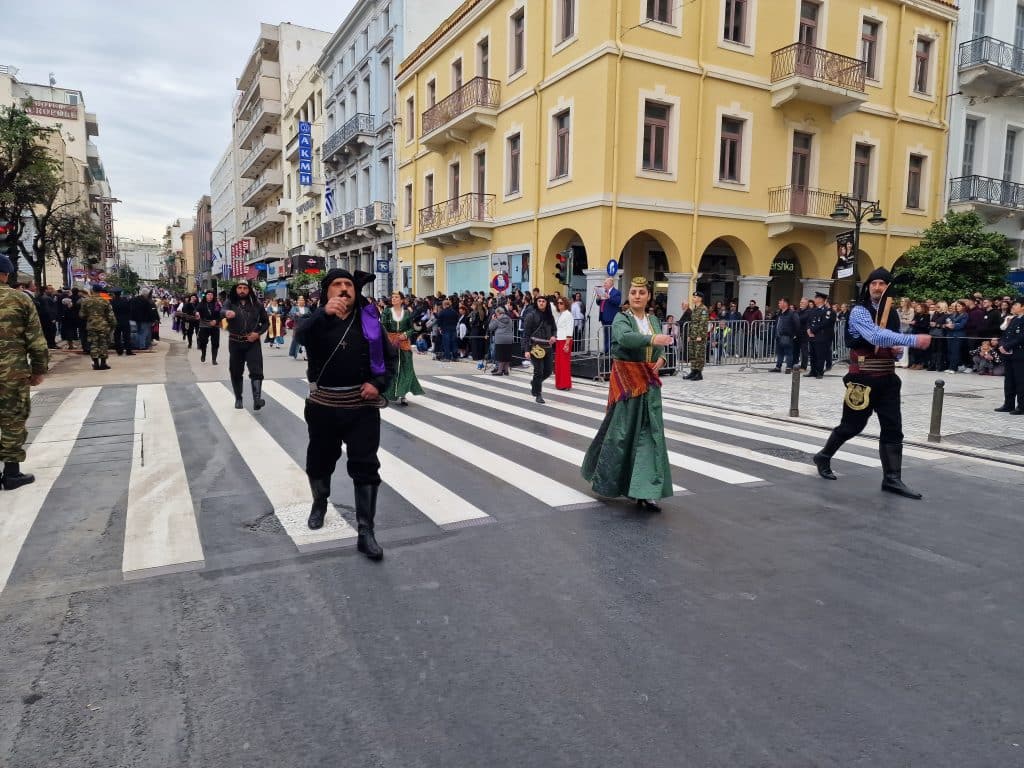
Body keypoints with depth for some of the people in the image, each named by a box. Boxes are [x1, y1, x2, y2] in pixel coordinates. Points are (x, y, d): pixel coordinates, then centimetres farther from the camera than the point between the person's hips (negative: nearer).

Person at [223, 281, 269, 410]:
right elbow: (223, 311, -24)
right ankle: (238, 398, 25)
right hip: (235, 343, 1)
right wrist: (227, 313, -49)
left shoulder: (256, 304, 1)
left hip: (252, 343, -1)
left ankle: (257, 399, -18)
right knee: (236, 372, 10)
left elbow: (266, 322, 10)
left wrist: (258, 333, -8)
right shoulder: (230, 303, -2)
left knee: (256, 371, -14)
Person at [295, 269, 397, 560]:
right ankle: (319, 503, 49)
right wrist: (324, 313, -45)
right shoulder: (317, 320, -3)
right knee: (320, 460, 18)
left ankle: (366, 533, 5)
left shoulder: (369, 320, 1)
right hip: (324, 404, 1)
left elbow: (391, 356, 6)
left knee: (365, 467, -2)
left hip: (362, 404, 0)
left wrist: (379, 384, -10)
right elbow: (301, 336, -27)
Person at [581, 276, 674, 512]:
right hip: (626, 380, -5)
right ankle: (604, 477, 25)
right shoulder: (621, 319, -6)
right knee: (621, 430, 2)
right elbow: (624, 337, -29)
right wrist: (652, 339, -44)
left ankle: (646, 492, -1)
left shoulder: (654, 320, 11)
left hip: (648, 382, 5)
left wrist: (661, 359, -10)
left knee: (649, 432, -2)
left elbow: (661, 347, 14)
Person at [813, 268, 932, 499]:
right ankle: (823, 456, 27)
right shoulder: (859, 311, -10)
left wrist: (897, 349, -2)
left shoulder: (892, 314, 11)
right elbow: (875, 335, -28)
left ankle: (892, 479, 4)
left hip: (887, 378, 6)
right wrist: (914, 340, -34)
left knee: (893, 428, 0)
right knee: (852, 425, 4)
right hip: (863, 377, -6)